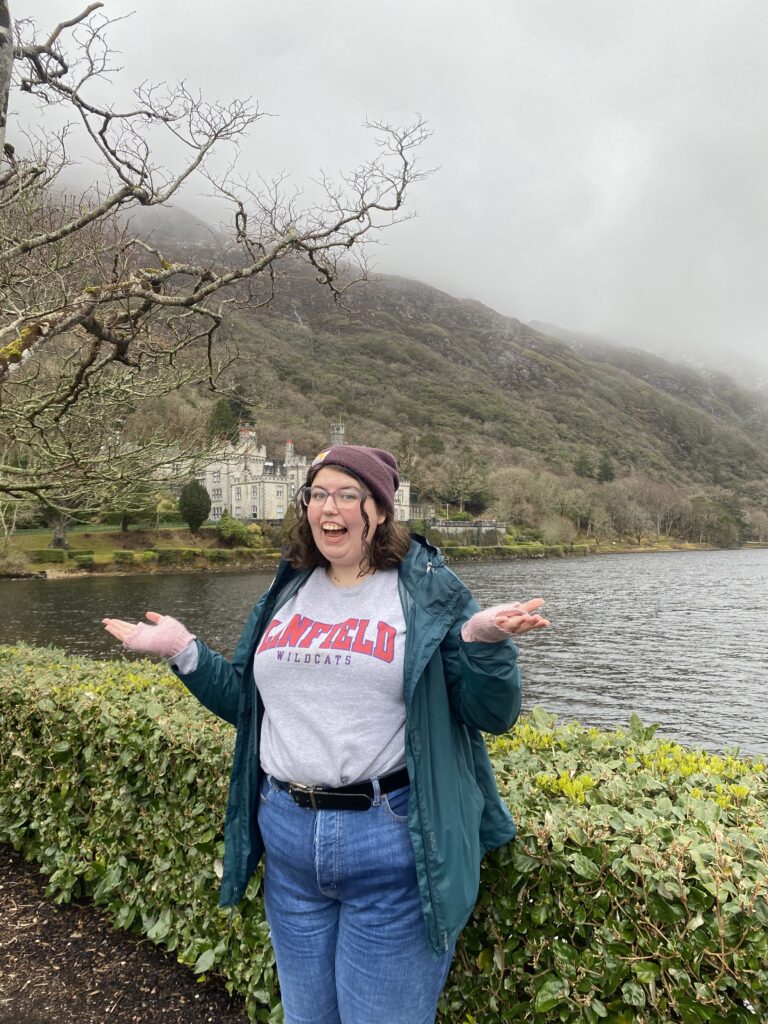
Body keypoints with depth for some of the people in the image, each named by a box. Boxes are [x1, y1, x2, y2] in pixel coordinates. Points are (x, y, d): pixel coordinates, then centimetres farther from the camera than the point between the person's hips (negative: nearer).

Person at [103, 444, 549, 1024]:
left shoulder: (427, 591, -8)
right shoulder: (286, 594, 6)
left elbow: (493, 716, -8)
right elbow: (249, 703, 14)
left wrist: (482, 642, -26)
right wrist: (183, 651, 4)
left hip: (391, 847, -4)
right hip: (287, 841, 5)